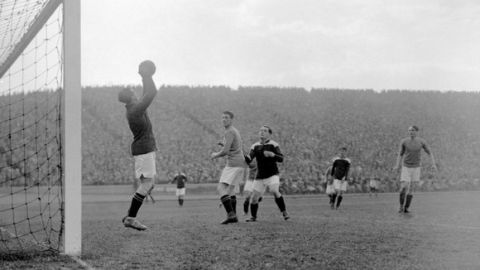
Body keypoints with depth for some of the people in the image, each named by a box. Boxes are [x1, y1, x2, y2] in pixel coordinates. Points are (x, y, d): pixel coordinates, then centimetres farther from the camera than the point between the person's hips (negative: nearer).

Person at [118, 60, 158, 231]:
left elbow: (148, 94, 27)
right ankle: (130, 218, -11)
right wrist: (146, 76, -11)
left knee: (148, 184, 10)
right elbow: (151, 94, -20)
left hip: (145, 149, 10)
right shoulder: (136, 110, -16)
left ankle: (130, 216, 9)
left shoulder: (134, 108, 12)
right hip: (144, 149, -10)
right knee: (146, 183, -11)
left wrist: (145, 76, 23)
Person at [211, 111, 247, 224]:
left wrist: (215, 155, -1)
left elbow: (225, 151, -20)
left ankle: (231, 214, -24)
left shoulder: (229, 132, -12)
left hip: (233, 164, -10)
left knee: (221, 188, -13)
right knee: (229, 189, 19)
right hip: (240, 163, 10)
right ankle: (233, 216, 19)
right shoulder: (235, 131, 20)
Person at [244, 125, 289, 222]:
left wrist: (272, 155, -32)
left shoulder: (273, 144, -4)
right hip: (260, 177, 4)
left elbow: (281, 159, -13)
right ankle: (253, 217, 19)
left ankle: (284, 213, -14)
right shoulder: (255, 146, 7)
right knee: (254, 198, -1)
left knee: (275, 191, -26)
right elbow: (248, 160, -1)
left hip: (272, 175, -4)